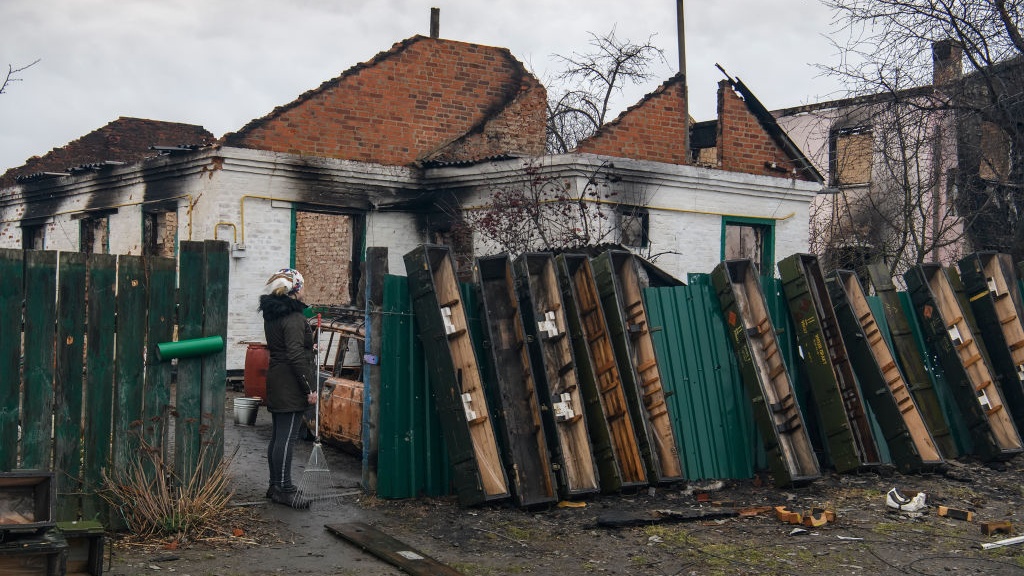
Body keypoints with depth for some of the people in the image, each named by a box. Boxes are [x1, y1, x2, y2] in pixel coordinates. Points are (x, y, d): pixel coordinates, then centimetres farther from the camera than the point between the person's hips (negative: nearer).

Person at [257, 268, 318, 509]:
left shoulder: (272, 314, 13)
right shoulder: (293, 317, -17)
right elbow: (295, 355, -21)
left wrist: (308, 347, 33)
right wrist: (309, 388, -18)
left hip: (276, 379, 10)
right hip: (290, 386, -10)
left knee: (278, 435, 14)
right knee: (287, 437, -6)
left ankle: (276, 485, 22)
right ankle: (283, 489, -4)